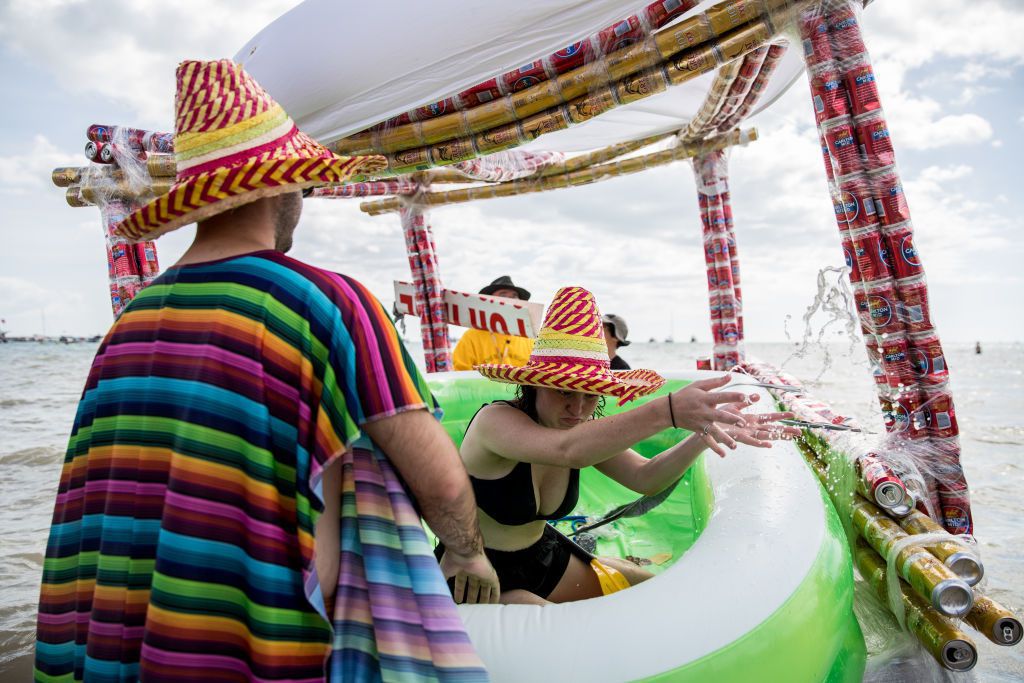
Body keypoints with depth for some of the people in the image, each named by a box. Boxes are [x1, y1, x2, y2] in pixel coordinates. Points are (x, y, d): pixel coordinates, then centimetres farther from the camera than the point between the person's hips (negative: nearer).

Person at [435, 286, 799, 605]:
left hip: (543, 557, 7)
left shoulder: (582, 430, -5)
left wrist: (704, 436, -30)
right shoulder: (495, 420, -29)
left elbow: (644, 478, -14)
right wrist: (668, 410, -58)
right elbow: (568, 450, -48)